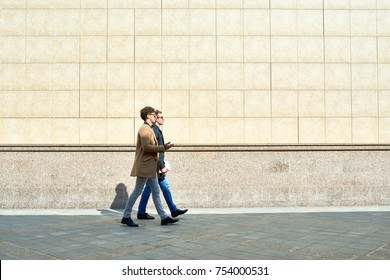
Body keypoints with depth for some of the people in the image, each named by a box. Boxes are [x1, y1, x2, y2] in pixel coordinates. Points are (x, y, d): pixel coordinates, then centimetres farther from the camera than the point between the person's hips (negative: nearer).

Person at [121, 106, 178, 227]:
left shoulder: (149, 129, 19)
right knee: (137, 191, -3)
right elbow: (146, 147, -23)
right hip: (144, 166, -11)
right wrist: (163, 147, -19)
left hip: (150, 166, 11)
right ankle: (126, 217, 6)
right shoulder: (145, 128, -13)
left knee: (156, 191, 10)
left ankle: (164, 217, 14)